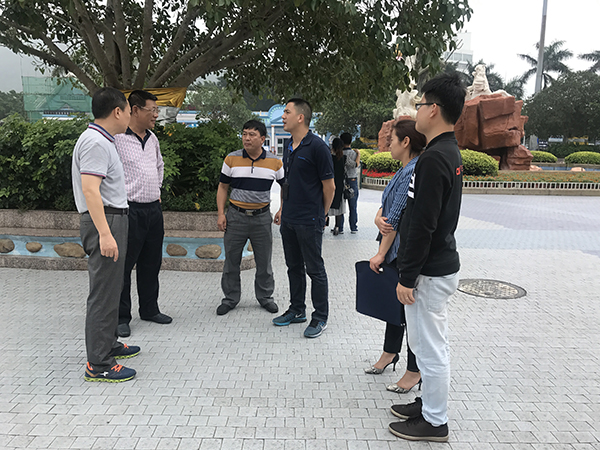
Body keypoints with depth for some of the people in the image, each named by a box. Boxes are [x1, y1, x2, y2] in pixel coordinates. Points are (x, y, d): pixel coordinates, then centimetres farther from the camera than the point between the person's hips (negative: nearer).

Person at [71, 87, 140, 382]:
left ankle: (107, 344, 32)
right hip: (105, 221, -11)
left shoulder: (101, 140, 17)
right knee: (103, 293, -6)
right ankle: (98, 365, 1)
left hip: (113, 220, 11)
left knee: (110, 288, 19)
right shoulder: (96, 142, -16)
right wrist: (105, 234, -29)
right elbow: (90, 190, -24)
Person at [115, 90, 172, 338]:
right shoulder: (116, 137, -12)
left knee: (151, 263, 15)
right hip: (130, 210, -7)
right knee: (124, 266, 1)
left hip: (153, 209, 8)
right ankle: (121, 318, 14)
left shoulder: (152, 138, 13)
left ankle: (150, 310, 29)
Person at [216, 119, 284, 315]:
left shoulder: (275, 162, 0)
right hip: (236, 216, 0)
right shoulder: (231, 159, 0)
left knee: (264, 262, 9)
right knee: (231, 261, 8)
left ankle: (265, 297, 27)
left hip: (262, 217, 0)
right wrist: (221, 214, -1)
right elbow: (223, 187, 7)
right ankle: (230, 298, 24)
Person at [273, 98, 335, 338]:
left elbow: (329, 186, -9)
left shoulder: (317, 147, -13)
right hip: (288, 220, 8)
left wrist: (320, 215, -1)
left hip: (309, 221, -8)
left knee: (314, 269, 2)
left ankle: (320, 318, 15)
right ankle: (297, 310, 31)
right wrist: (283, 208, 17)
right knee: (294, 267, 17)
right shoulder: (289, 147, 11)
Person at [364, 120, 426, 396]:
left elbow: (397, 218, -21)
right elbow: (387, 204, 10)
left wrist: (380, 254, -16)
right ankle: (390, 353, 40)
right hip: (396, 251, 10)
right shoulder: (404, 170, 11)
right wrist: (378, 218, -13)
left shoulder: (413, 173, -21)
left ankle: (414, 370, 18)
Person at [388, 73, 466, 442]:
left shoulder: (434, 159, -22)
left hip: (430, 272, -10)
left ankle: (434, 422, 20)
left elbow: (423, 227, -23)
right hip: (442, 263, 10)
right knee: (432, 343, 20)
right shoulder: (451, 153, 11)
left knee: (431, 348, 4)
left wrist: (407, 278, -18)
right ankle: (429, 405, 36)